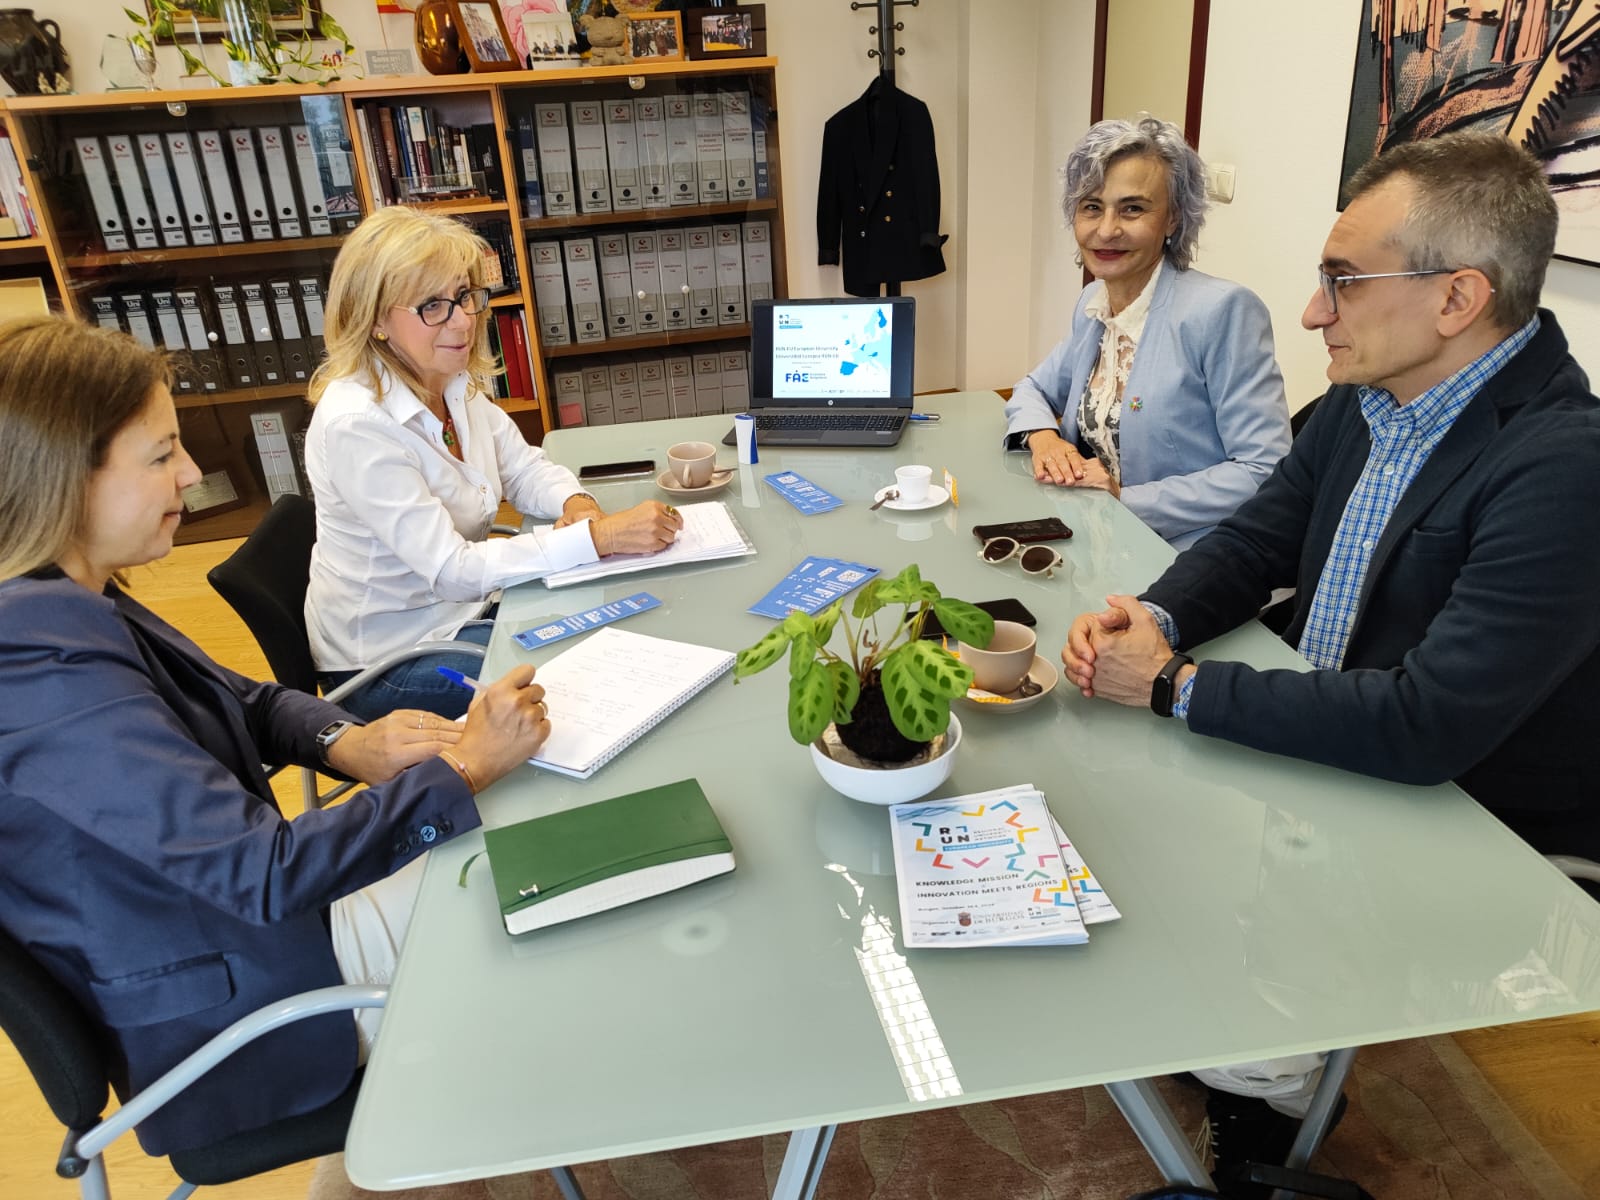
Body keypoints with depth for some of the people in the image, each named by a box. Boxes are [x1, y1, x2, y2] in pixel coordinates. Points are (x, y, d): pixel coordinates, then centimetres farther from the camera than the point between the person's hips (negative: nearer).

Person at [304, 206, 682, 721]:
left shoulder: (455, 383, -4)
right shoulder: (356, 426, -27)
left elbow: (523, 466, 7)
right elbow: (452, 571, -29)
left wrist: (577, 504, -17)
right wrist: (601, 535, -35)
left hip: (463, 608, 7)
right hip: (391, 662, -7)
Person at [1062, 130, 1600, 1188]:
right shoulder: (1368, 398, -3)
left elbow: (1426, 727, -32)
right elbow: (1256, 541, 7)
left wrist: (1173, 684, -25)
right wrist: (1156, 617, -14)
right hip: (1319, 748, 7)